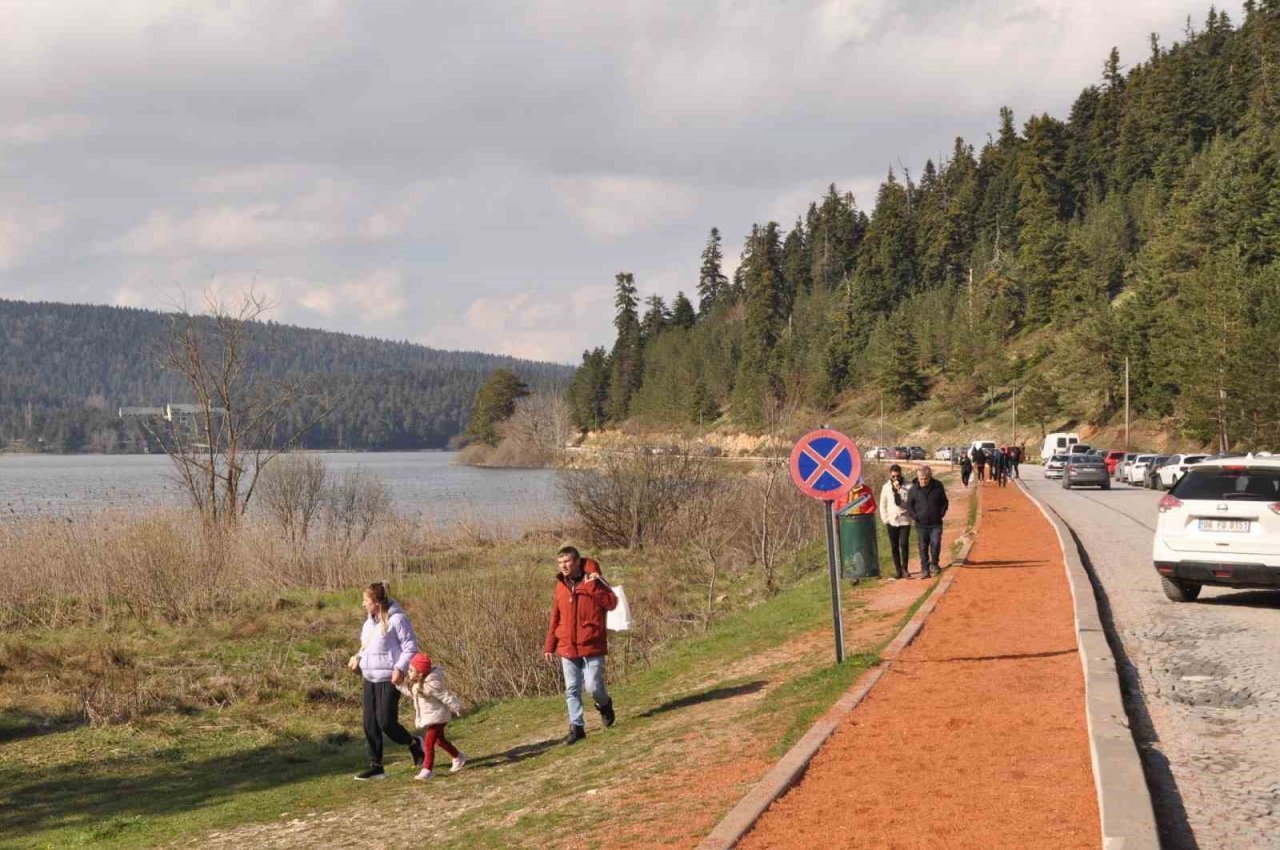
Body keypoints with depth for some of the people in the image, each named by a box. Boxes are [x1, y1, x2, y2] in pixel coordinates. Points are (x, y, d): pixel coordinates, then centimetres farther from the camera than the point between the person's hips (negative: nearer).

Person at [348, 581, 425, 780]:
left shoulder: (396, 619, -13)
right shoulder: (370, 621, 12)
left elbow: (411, 647, -12)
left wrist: (400, 668, -21)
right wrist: (358, 657, 4)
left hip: (389, 679, -8)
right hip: (370, 679, 8)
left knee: (386, 722, -10)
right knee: (370, 724, 5)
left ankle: (414, 745, 17)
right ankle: (376, 766, 12)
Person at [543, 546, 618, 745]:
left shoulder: (593, 581, -5)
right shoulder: (561, 586, 9)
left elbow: (612, 603, -17)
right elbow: (555, 617, 15)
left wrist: (592, 586, -25)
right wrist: (549, 646, 14)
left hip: (592, 646, -4)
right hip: (567, 647, 4)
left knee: (593, 686, -5)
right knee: (572, 690, 4)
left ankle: (604, 705, 27)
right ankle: (576, 727, 10)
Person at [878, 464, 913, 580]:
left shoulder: (907, 487, -2)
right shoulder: (886, 487, 6)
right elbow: (883, 505, 10)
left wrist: (900, 490, -18)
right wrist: (885, 519, 2)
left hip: (904, 520, -2)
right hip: (891, 521, 2)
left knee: (904, 544, -9)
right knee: (894, 547, 5)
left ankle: (904, 568, 1)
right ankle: (898, 570, 12)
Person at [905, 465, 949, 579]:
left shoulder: (938, 486, -3)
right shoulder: (913, 489, -5)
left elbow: (944, 502, 10)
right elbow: (909, 505, 6)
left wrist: (941, 513, 1)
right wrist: (915, 516, -4)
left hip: (936, 523, 0)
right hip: (921, 524, 0)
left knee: (935, 544, -12)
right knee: (923, 548, 4)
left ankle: (934, 564, 9)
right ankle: (925, 569, 13)